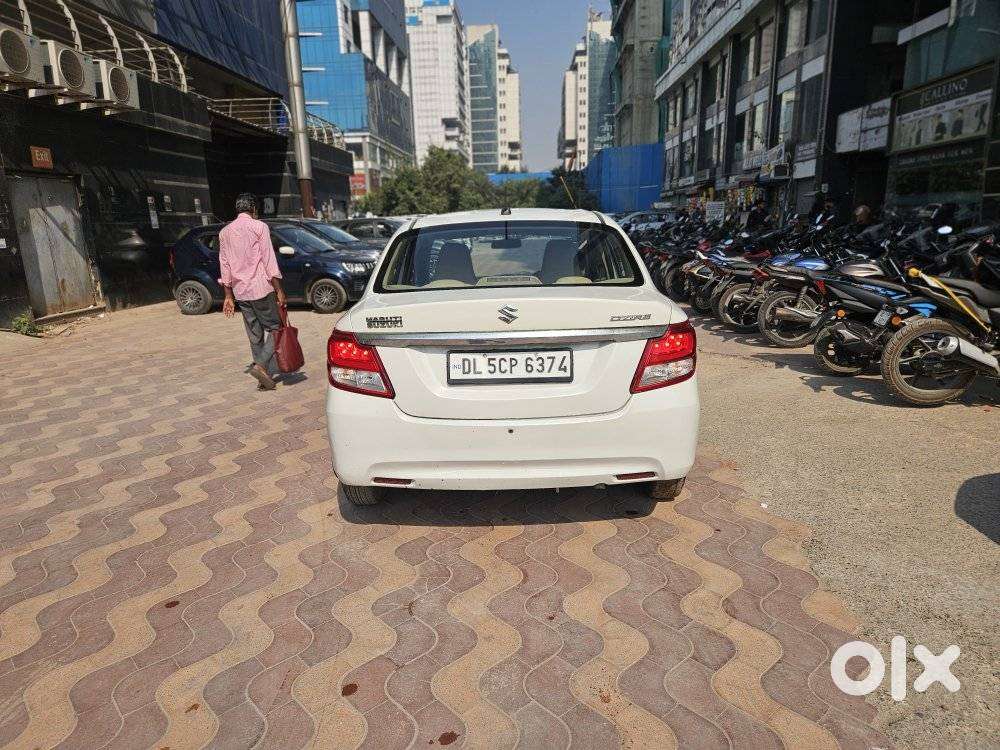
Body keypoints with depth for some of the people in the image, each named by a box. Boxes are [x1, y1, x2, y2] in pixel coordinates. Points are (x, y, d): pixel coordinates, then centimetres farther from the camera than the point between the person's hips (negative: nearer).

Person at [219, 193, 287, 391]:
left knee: (255, 335, 10)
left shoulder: (225, 232, 14)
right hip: (261, 287, -6)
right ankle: (262, 365, -16)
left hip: (240, 292, 6)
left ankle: (265, 378, 12)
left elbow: (224, 265, 13)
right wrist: (279, 290, -8)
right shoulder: (259, 226, -4)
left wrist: (228, 296, 16)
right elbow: (269, 260, -9)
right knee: (274, 327, 3)